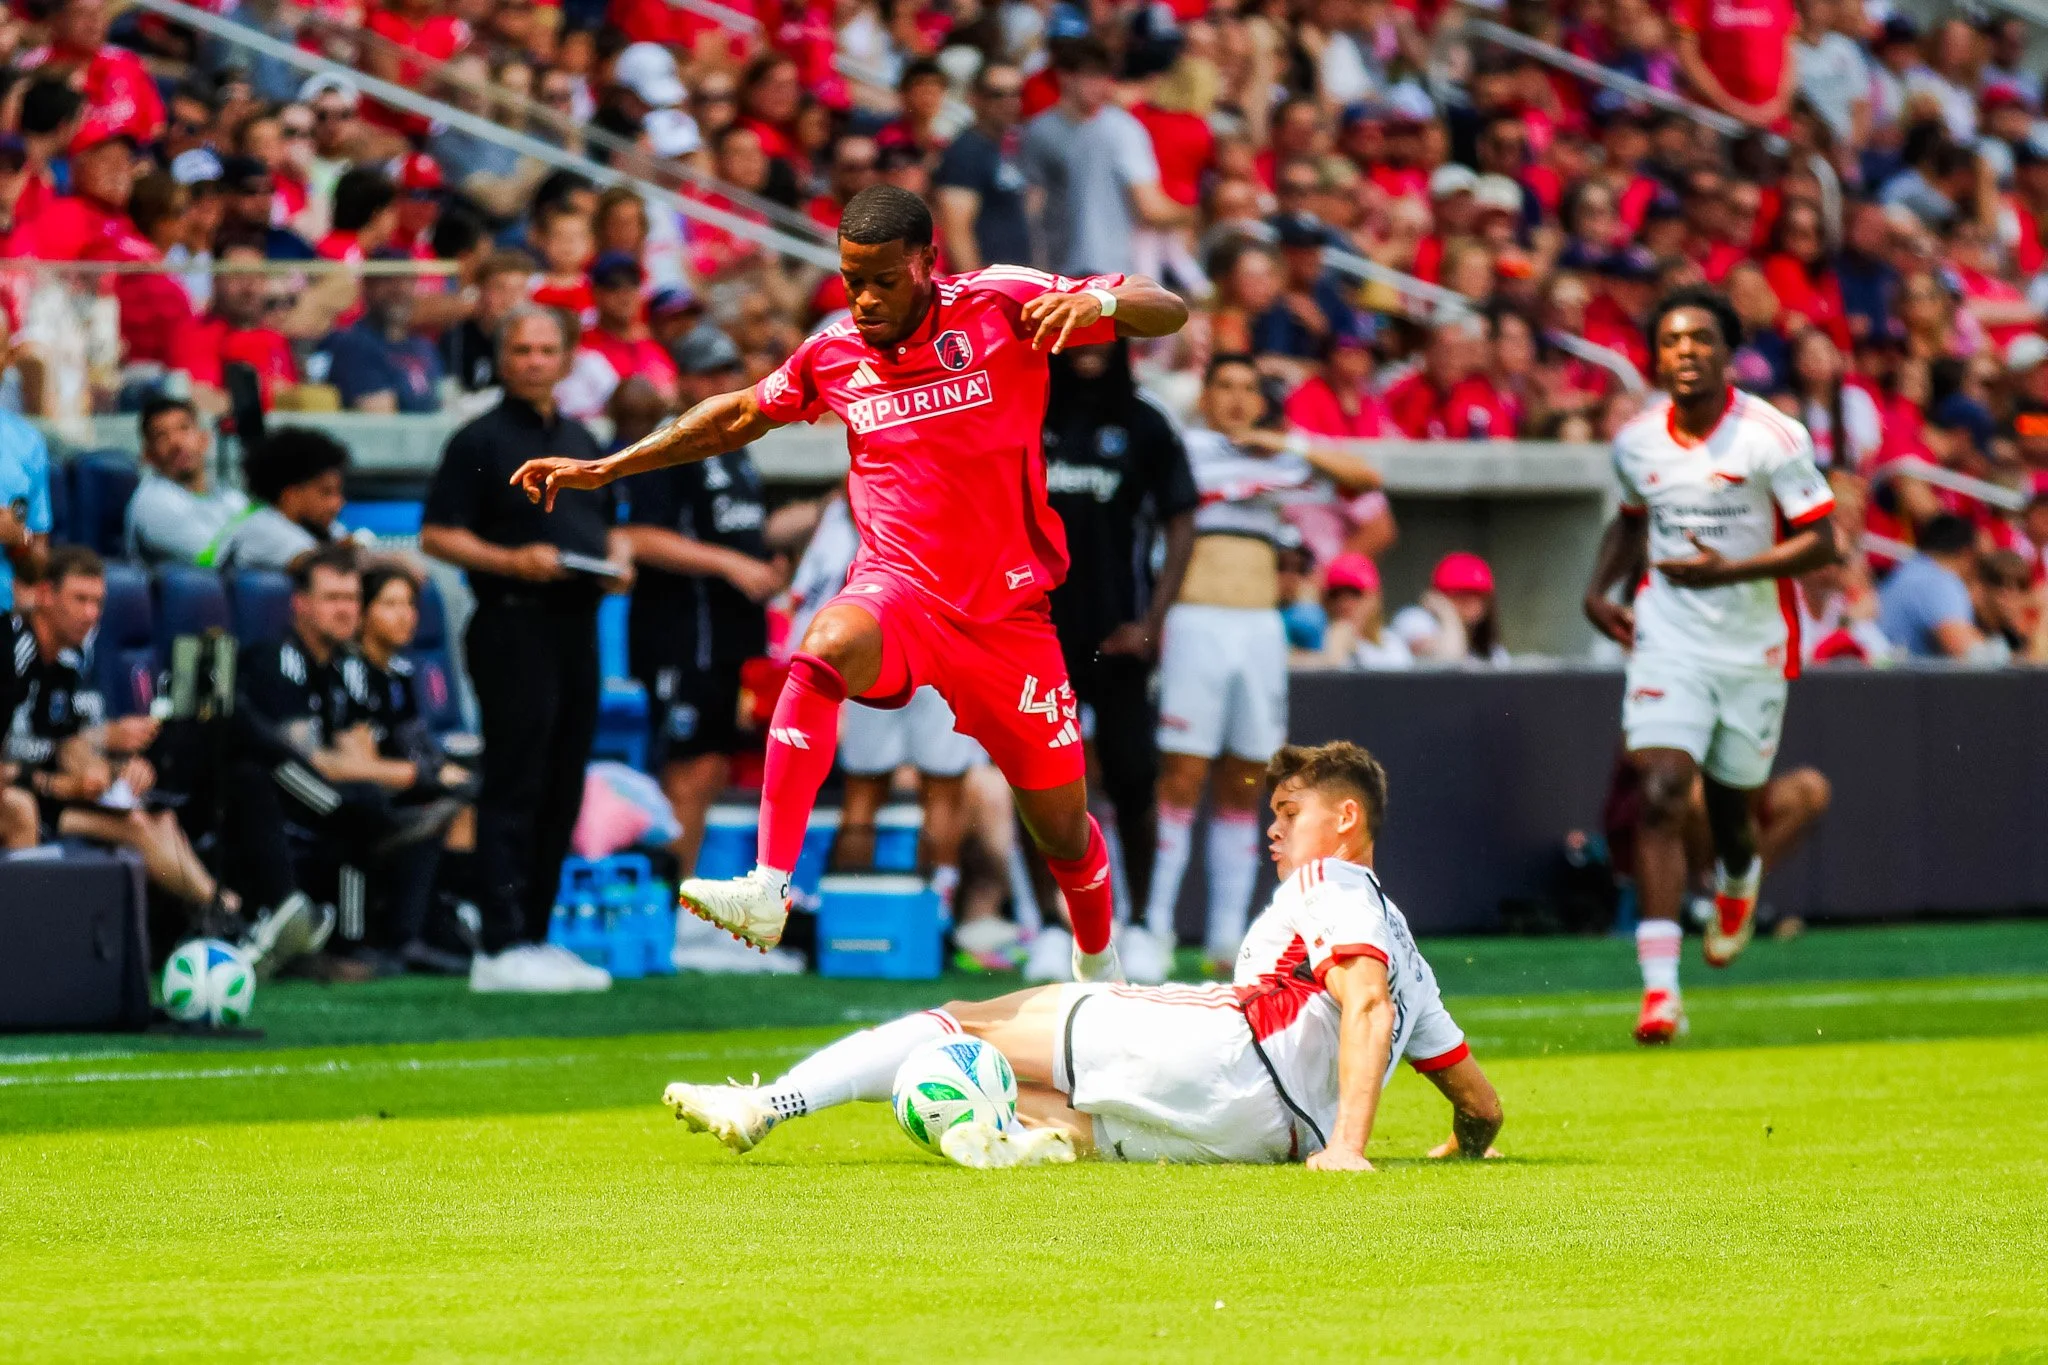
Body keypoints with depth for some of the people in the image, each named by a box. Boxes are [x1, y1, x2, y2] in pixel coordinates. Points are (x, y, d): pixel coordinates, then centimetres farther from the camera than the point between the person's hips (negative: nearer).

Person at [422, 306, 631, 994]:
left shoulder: (581, 442, 19)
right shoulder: (480, 440, -3)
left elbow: (610, 525, 28)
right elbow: (437, 534, -8)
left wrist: (618, 560, 6)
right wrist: (512, 561, -19)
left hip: (578, 624, 7)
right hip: (514, 624, -7)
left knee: (562, 792, 9)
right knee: (515, 788, -10)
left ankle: (536, 936, 15)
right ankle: (502, 946, -11)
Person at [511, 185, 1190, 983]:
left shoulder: (1001, 305, -7)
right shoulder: (832, 354, 2)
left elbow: (1168, 313, -7)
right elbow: (741, 416, 21)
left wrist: (1097, 300, -30)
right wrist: (605, 469, 20)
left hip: (1006, 610, 0)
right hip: (898, 588, 1)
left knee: (1061, 826, 6)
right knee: (826, 648, -36)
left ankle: (1098, 965, 39)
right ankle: (768, 891, -44)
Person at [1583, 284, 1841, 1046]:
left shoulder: (1771, 438, -12)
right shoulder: (1636, 443, 1)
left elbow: (1821, 542, -12)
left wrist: (1727, 570, -22)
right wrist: (1601, 588, 6)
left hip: (1754, 647, -1)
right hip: (1667, 642, 1)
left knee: (1731, 807, 11)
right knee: (1660, 796, -16)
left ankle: (1738, 881, 52)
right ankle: (1659, 989, -20)